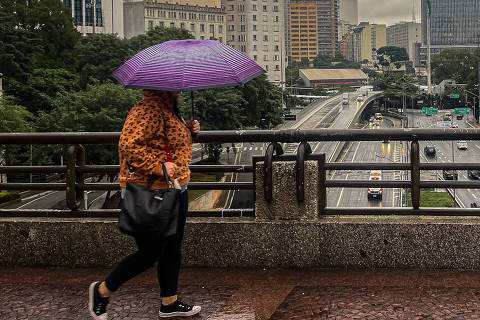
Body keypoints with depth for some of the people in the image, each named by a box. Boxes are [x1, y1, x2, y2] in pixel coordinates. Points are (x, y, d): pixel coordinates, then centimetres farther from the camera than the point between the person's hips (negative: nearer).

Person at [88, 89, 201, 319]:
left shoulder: (169, 110, 14)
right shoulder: (148, 110, -20)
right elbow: (128, 145, -30)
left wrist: (189, 131, 10)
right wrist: (158, 167, -29)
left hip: (175, 192, 10)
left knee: (173, 250, 14)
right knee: (150, 253, -2)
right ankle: (102, 291, 17)